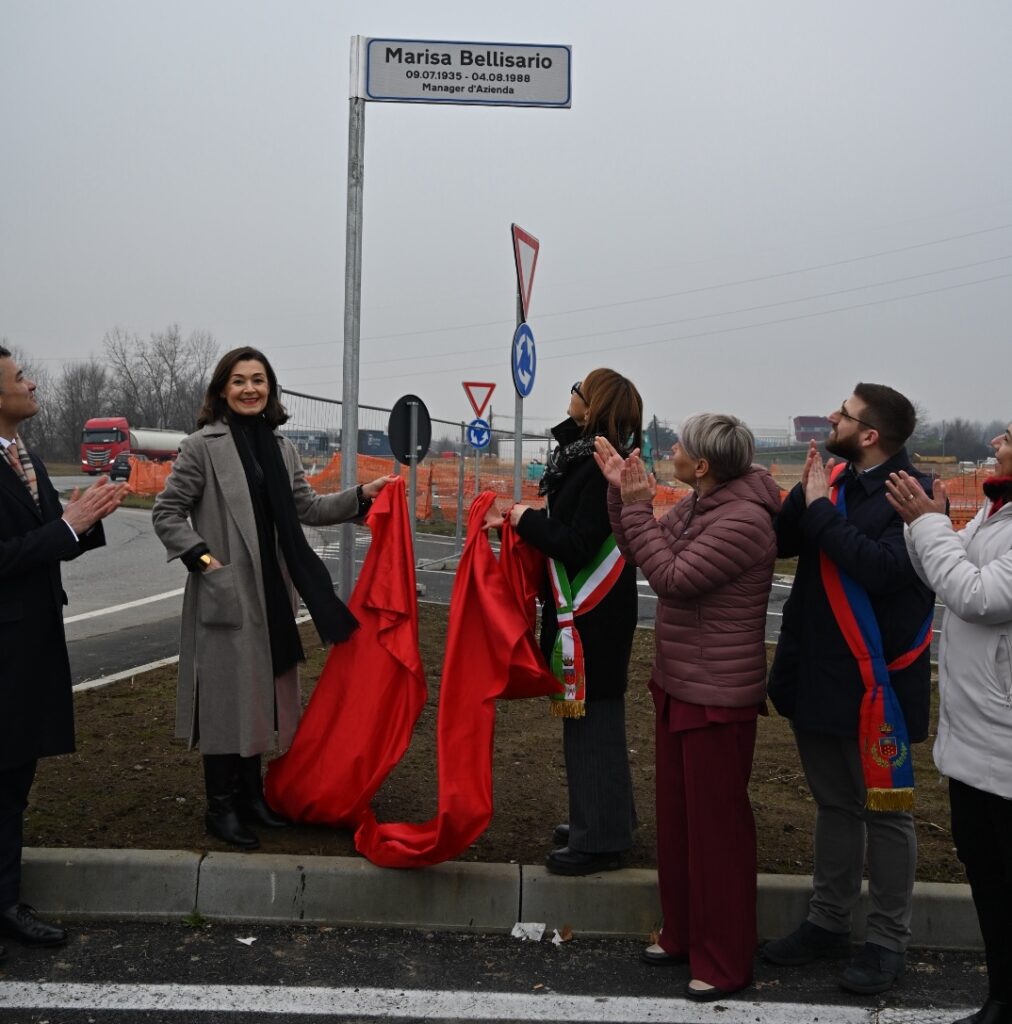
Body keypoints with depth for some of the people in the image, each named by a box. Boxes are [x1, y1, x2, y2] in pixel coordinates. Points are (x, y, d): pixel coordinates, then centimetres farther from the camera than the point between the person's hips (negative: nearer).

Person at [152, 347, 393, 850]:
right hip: (225, 594, -6)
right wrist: (203, 558, -15)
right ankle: (221, 806, 14)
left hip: (272, 594, 6)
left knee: (261, 690, 14)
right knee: (227, 693, 0)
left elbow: (306, 508, 15)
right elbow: (166, 513, -5)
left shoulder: (282, 447, 11)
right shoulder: (203, 446, -7)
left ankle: (251, 793, 28)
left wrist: (360, 497, 5)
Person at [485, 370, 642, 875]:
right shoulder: (588, 457, 11)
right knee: (593, 716, 18)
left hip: (593, 617, -10)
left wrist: (527, 519, -10)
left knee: (591, 719, -2)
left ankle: (599, 839, 8)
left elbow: (577, 545, -22)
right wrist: (523, 518, 7)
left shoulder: (600, 468, -20)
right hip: (585, 610, 10)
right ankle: (603, 819, 31)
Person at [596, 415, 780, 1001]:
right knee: (676, 815, 18)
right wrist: (622, 492, 0)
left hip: (718, 698, -9)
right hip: (678, 685, 9)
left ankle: (724, 962, 17)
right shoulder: (697, 505, 6)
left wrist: (637, 505, -20)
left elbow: (672, 578, -25)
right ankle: (683, 934, 35)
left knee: (716, 824, 2)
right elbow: (642, 554, 10)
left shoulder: (744, 519, -22)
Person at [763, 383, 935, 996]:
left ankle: (889, 941, 21)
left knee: (885, 810, 7)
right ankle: (829, 921, 32)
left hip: (874, 682, -7)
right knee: (834, 804, 19)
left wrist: (822, 509, -21)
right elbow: (782, 543, 7)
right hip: (818, 673, 7)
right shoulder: (834, 480, 7)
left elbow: (882, 568, -28)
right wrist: (807, 494, -9)